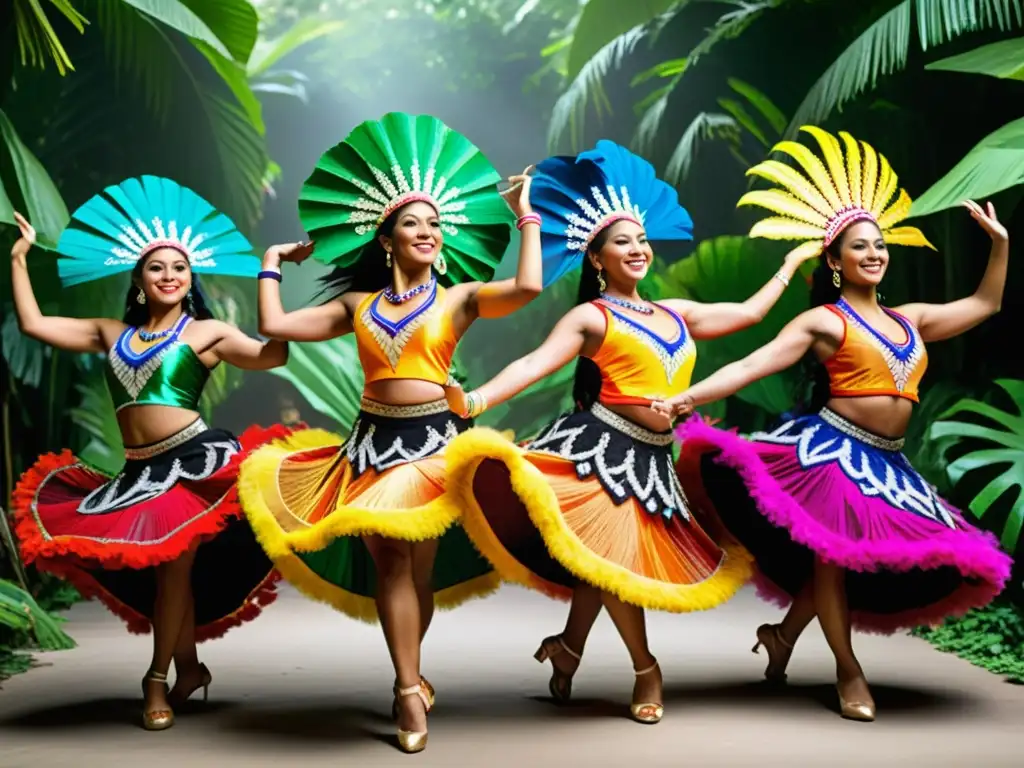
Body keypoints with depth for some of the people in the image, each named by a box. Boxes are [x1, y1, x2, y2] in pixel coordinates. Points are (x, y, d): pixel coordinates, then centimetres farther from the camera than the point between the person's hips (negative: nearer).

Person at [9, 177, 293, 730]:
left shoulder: (206, 332, 5)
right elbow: (31, 323, 16)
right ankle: (189, 666, 21)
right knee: (162, 566, 3)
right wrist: (19, 258, 18)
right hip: (138, 471, 4)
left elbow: (273, 353, -8)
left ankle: (158, 679, 10)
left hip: (193, 459, -4)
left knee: (174, 562, -6)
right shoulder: (111, 333, 16)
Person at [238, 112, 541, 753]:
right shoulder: (359, 305, 11)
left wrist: (526, 216, -3)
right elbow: (273, 324, 12)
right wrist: (274, 262, 21)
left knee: (417, 565, 1)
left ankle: (407, 681, 21)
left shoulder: (460, 297, 4)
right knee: (388, 557, -4)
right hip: (374, 439, 2)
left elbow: (528, 288, -13)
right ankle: (411, 689, 2)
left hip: (435, 437, -2)